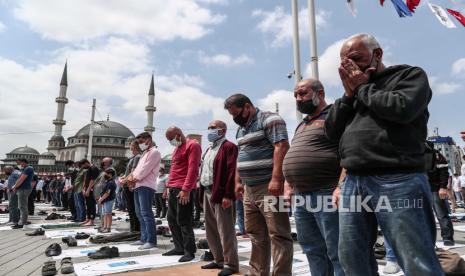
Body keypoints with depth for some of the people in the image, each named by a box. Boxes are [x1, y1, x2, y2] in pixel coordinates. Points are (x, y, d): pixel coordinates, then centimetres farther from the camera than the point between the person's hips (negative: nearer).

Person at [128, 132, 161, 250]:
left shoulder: (154, 152, -6)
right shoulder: (145, 153, 25)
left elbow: (145, 169, -14)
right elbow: (138, 168, 19)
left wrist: (134, 178, -5)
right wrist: (132, 176, 0)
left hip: (146, 186, -10)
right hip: (138, 186, 10)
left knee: (146, 213, -12)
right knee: (140, 213, 11)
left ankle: (151, 241, -10)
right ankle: (144, 238, 18)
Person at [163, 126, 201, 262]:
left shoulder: (192, 145, -8)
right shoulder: (176, 148, 22)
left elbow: (193, 169, -17)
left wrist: (186, 189, -21)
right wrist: (169, 186, 16)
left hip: (184, 189, -9)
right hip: (173, 189, 9)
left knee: (183, 221, -5)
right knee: (172, 219, 12)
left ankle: (189, 251, 6)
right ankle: (179, 247, 23)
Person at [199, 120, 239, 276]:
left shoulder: (229, 147, -9)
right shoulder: (209, 149, 21)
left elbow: (231, 172, -17)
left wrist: (228, 195, -23)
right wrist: (202, 193, 15)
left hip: (221, 194, -9)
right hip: (207, 193, 10)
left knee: (225, 231, -3)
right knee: (211, 230, 15)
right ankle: (219, 260, 28)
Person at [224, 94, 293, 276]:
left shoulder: (269, 120, -6)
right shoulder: (241, 129, 21)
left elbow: (281, 147, -17)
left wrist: (276, 179, -23)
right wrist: (238, 182, 19)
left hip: (269, 188, -9)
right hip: (249, 189, 9)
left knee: (278, 234, -3)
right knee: (256, 235, 14)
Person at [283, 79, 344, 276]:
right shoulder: (302, 125, 22)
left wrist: (341, 187, -22)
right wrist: (289, 186, 15)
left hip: (326, 194, -8)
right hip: (300, 196, 9)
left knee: (338, 252, 0)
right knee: (312, 250, 15)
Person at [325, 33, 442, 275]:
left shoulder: (410, 74, 7)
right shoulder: (354, 91, 23)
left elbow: (403, 108, -14)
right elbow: (332, 131, 15)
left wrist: (362, 88, 0)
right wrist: (348, 94, 5)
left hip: (397, 181, -5)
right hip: (353, 183, 6)